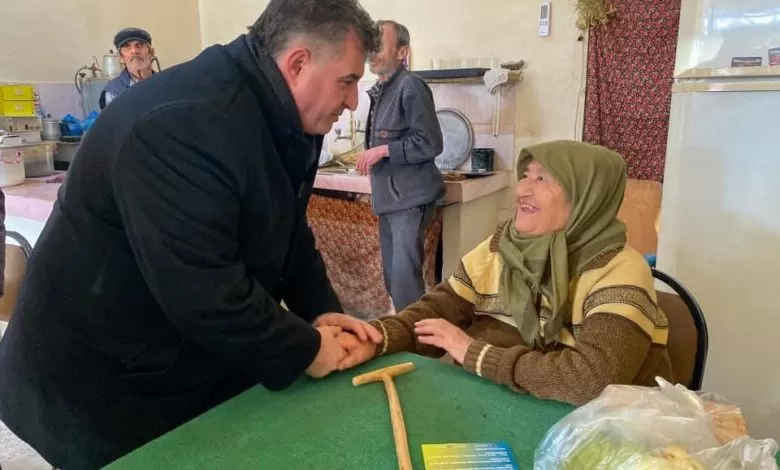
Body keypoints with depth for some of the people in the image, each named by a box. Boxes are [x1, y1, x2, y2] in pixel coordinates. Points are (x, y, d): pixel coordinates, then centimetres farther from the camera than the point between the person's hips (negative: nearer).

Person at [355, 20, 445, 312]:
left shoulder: (410, 86, -13)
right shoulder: (380, 91, 15)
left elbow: (430, 143, -18)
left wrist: (382, 150, -17)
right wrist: (371, 157, 10)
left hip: (410, 197, -9)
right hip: (389, 197, 10)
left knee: (405, 275, -9)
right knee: (392, 273, 16)